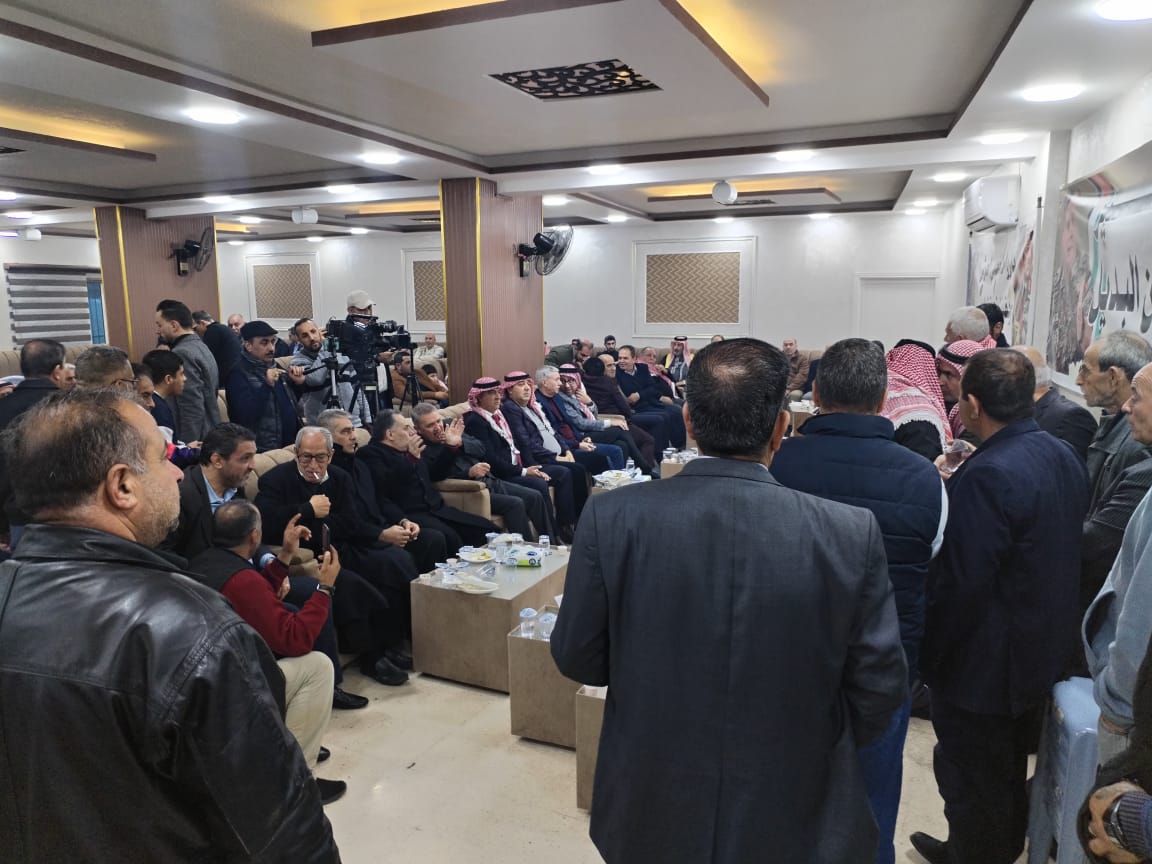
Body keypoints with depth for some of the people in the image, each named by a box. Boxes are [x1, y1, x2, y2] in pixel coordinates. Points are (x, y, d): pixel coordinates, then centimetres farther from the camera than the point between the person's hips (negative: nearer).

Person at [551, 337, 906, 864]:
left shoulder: (611, 518, -19)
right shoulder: (850, 534, -19)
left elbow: (575, 659, -8)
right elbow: (879, 688, -9)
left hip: (652, 814, 1)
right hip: (794, 820, 0)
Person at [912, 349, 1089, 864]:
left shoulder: (986, 476, -28)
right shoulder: (1064, 457, 0)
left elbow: (962, 585, -27)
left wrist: (927, 657, -13)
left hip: (984, 666, -9)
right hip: (1043, 653, 9)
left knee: (973, 785, 11)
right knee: (1009, 770, 27)